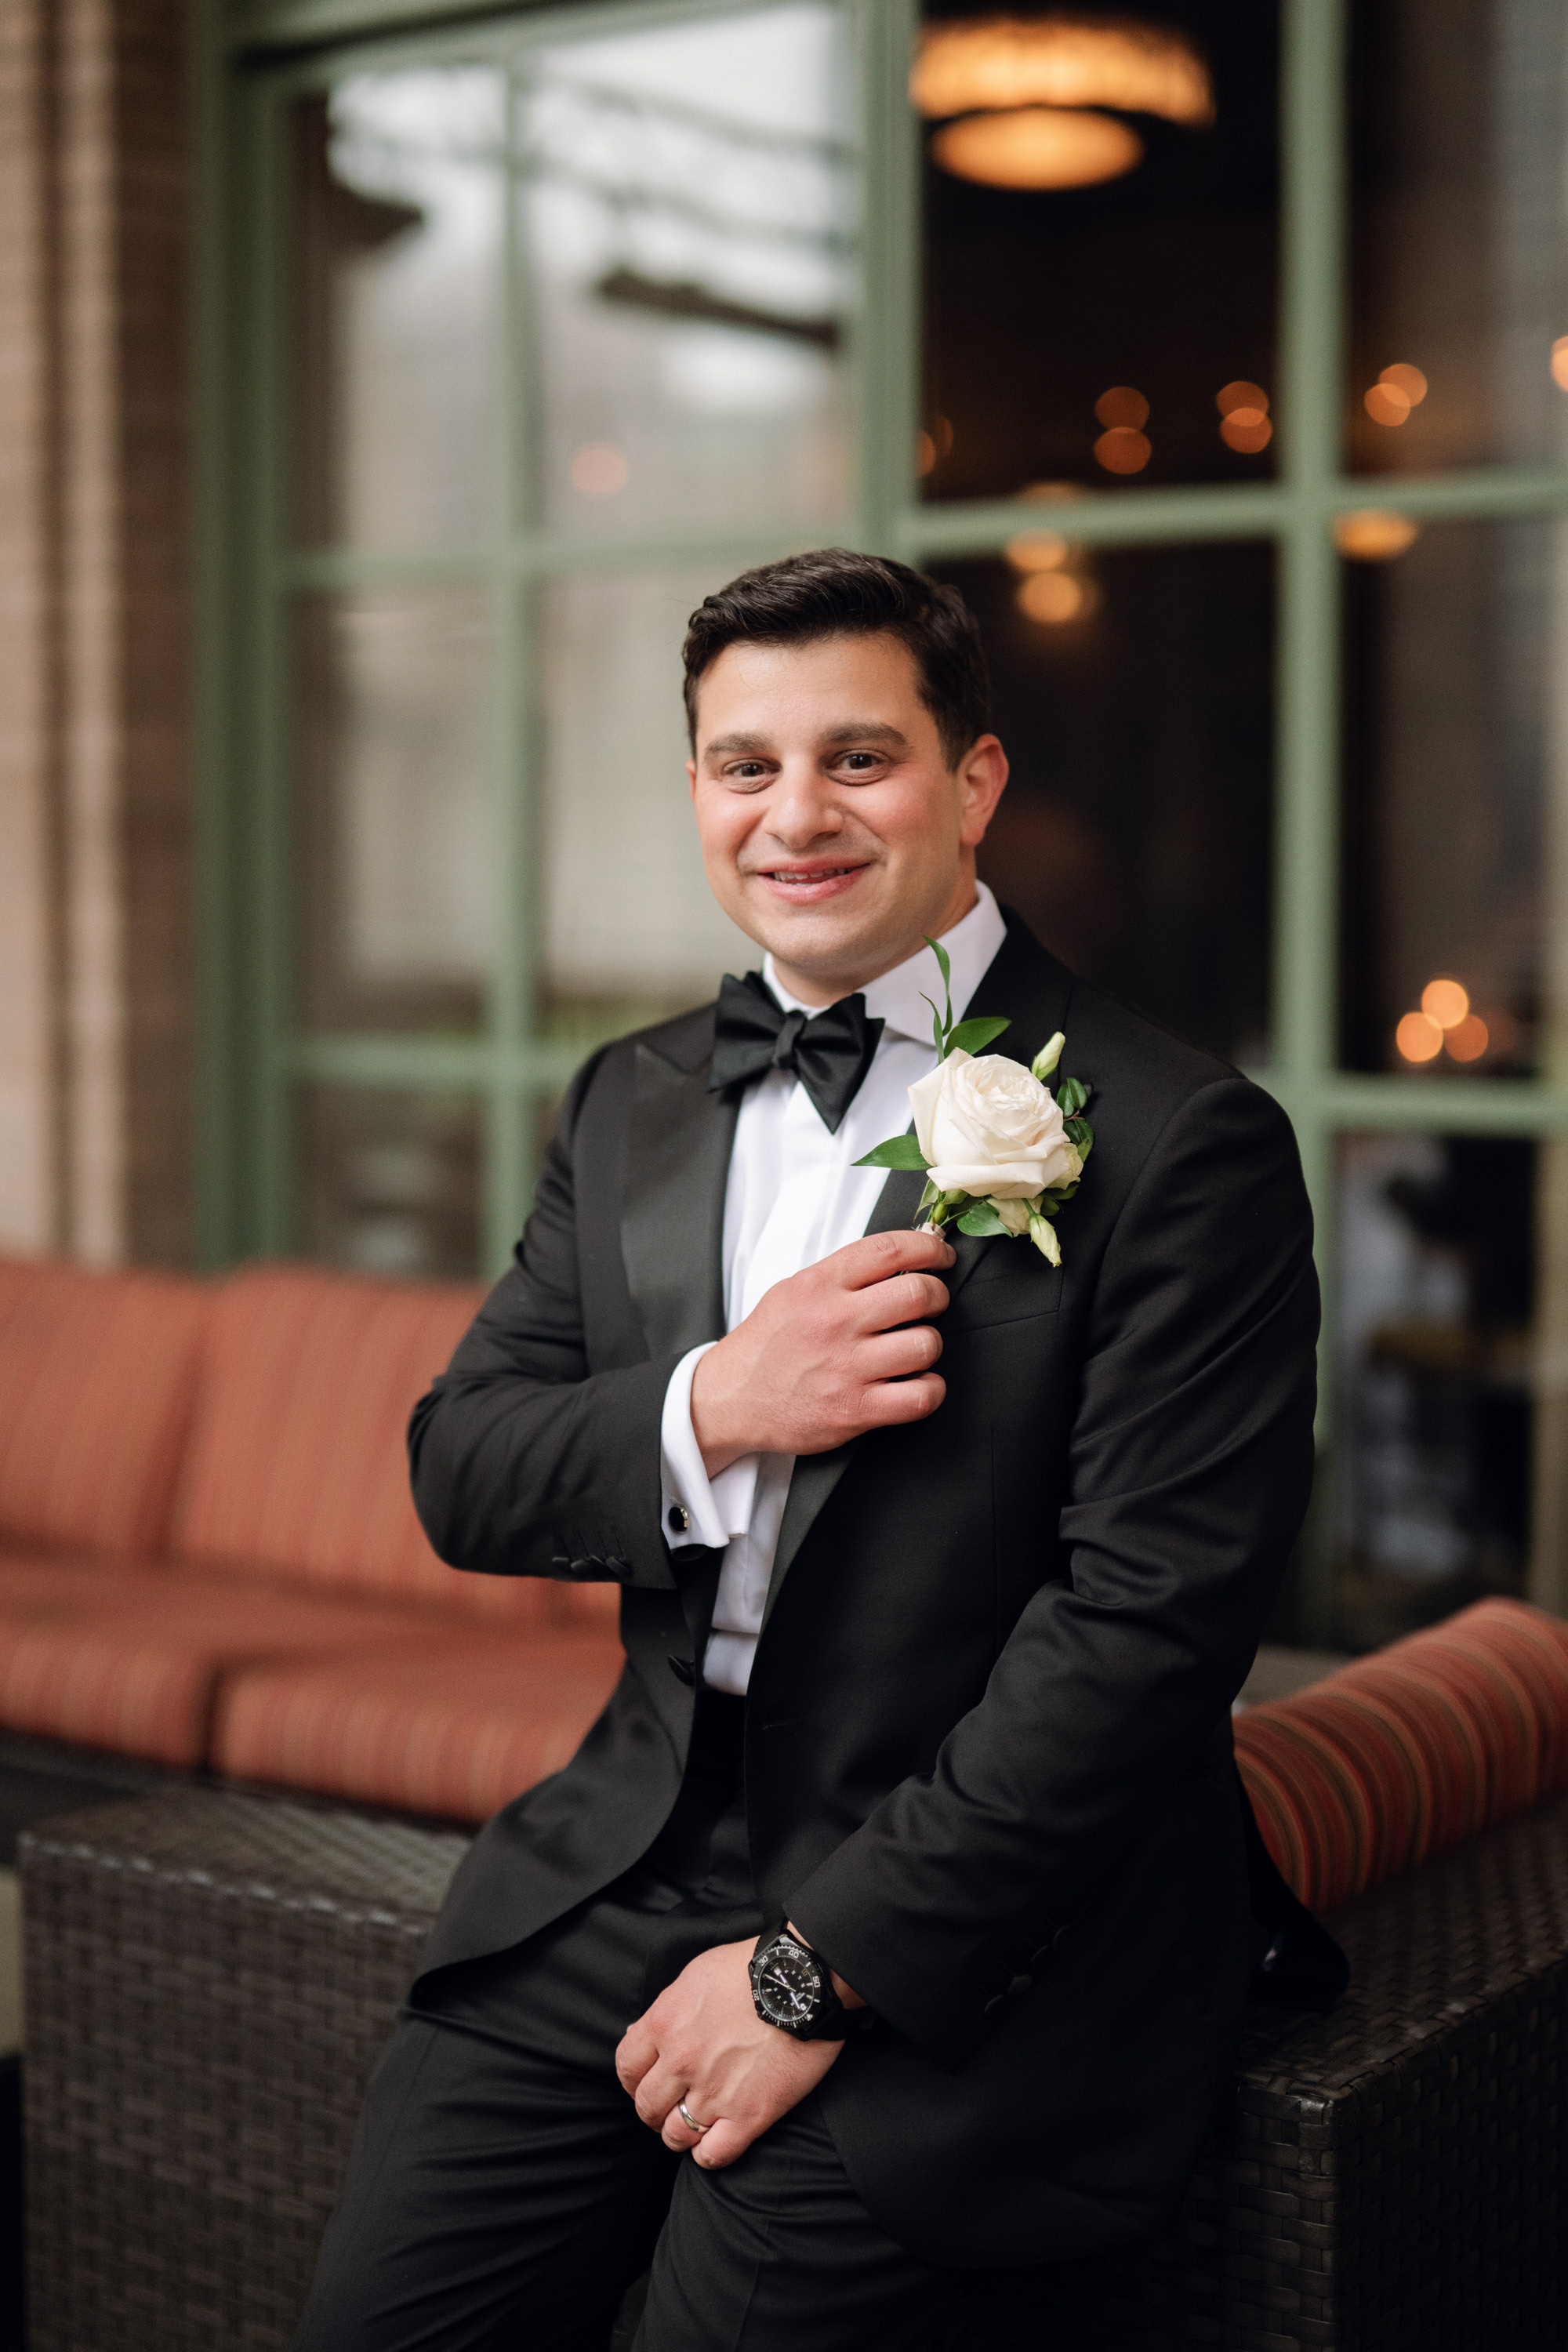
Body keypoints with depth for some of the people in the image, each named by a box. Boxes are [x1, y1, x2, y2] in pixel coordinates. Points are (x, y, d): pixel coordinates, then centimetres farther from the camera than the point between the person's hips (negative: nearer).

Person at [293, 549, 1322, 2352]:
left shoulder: (1179, 1145, -11)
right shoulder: (633, 1103, 10)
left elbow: (1146, 1622, -15)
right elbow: (458, 1476, 7)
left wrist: (817, 1968, -16)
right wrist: (709, 1411, -15)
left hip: (957, 1937, -5)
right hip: (630, 1860, 5)